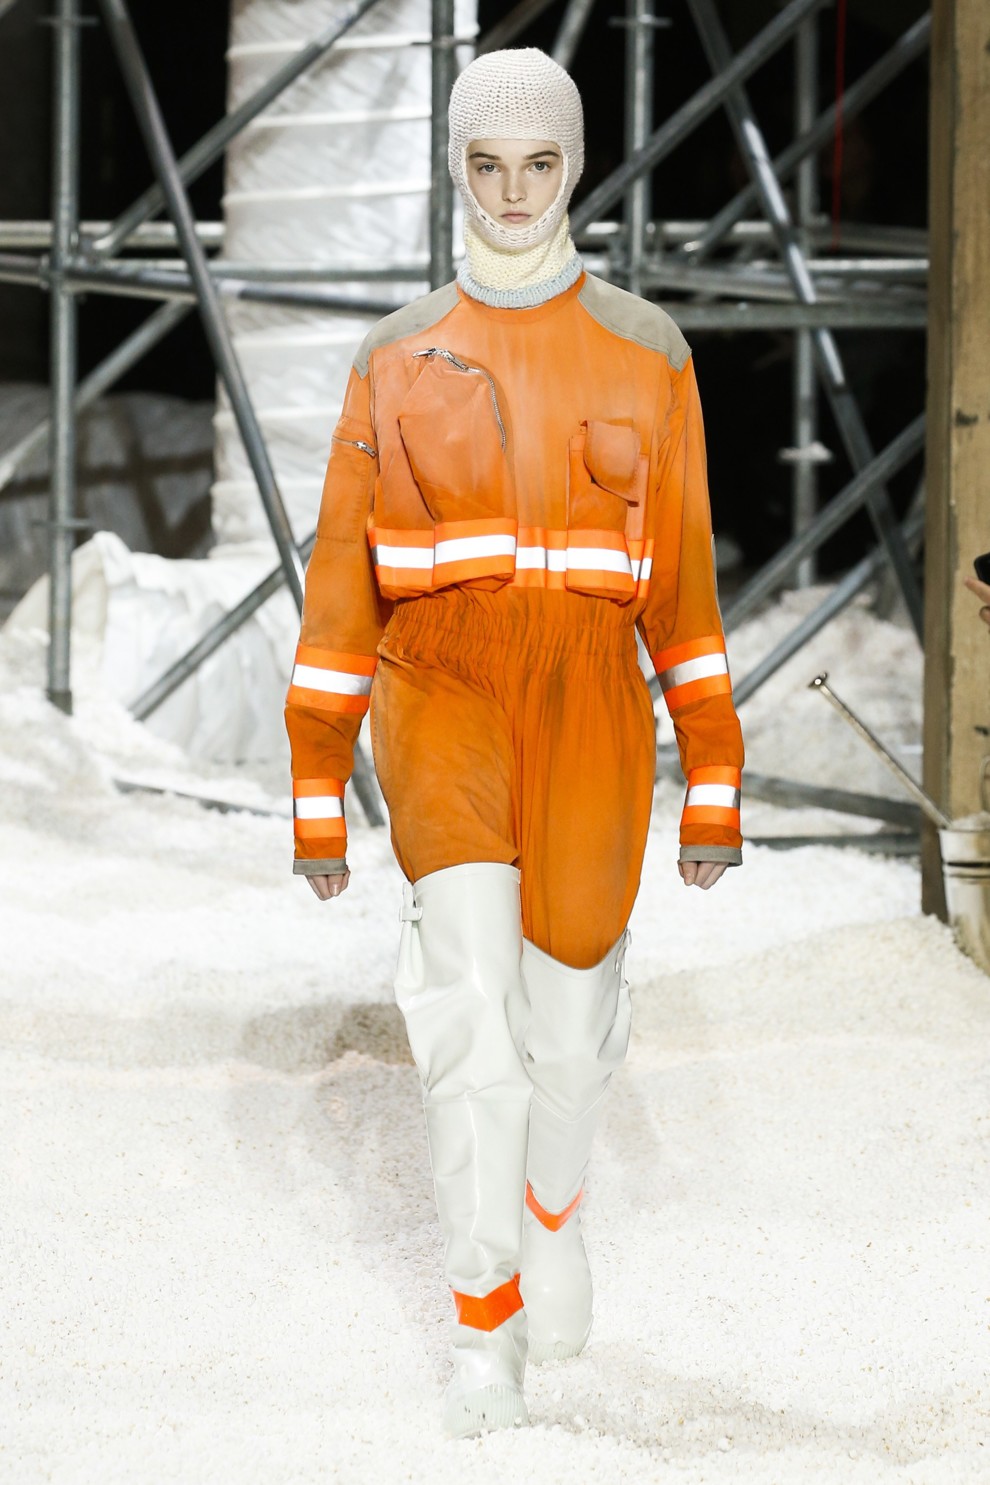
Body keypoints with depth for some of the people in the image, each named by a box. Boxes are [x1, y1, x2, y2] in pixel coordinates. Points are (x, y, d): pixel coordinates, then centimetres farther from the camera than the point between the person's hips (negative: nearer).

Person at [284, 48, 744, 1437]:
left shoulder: (644, 352, 5)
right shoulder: (398, 359, 5)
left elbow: (685, 581, 7)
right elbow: (343, 586, 7)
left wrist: (715, 786, 5)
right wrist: (318, 791, 4)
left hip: (591, 715, 1)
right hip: (440, 707, -1)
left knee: (568, 1007, 8)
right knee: (470, 995, -18)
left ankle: (554, 1208, 42)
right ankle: (484, 1335, -10)